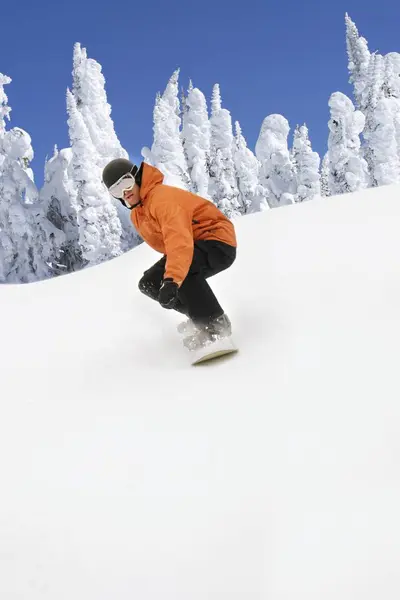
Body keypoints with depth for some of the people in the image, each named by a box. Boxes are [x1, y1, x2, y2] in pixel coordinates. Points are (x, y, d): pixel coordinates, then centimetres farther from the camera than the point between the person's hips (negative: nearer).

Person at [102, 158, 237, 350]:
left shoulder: (161, 197, -25)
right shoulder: (137, 215, 6)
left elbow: (179, 240, -40)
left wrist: (172, 279, -50)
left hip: (218, 241, -10)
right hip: (193, 247, 10)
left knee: (180, 272, -38)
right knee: (149, 283, 2)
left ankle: (216, 324, -27)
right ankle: (200, 315, 10)